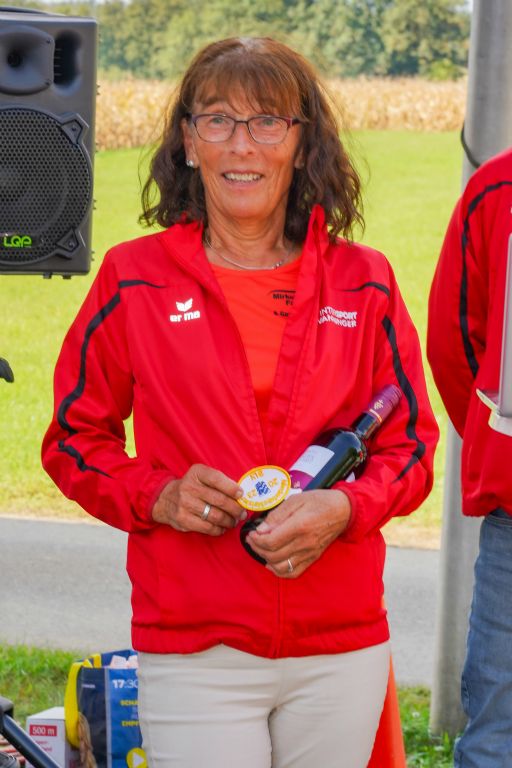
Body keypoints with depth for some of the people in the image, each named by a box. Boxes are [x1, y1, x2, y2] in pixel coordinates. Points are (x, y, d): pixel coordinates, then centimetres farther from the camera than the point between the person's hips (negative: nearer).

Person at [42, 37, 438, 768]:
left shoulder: (363, 284, 5)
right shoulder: (135, 280, 1)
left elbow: (410, 445, 9)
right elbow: (74, 439, 7)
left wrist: (344, 508, -11)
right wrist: (159, 496, -11)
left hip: (342, 652, 2)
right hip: (194, 655, -2)